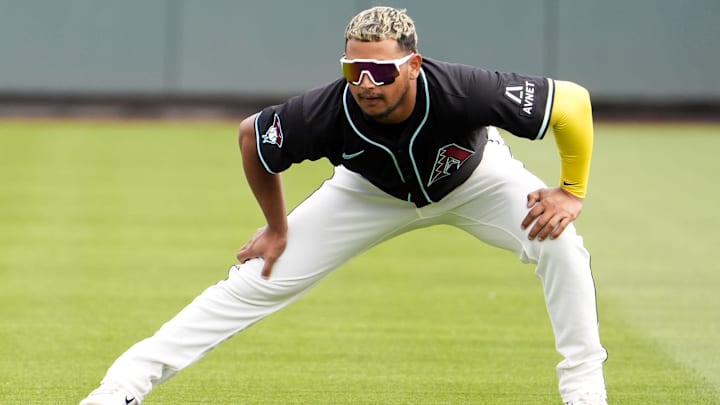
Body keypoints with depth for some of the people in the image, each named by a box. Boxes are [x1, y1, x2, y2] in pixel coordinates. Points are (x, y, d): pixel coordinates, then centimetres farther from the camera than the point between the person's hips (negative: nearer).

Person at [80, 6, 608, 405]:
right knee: (262, 277, -6)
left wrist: (571, 192, -25)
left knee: (560, 244, -24)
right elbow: (251, 134, -15)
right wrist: (276, 227, -4)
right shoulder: (330, 112, -38)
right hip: (373, 190, 0)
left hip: (474, 179, 0)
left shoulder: (461, 93, -44)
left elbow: (574, 102, -32)